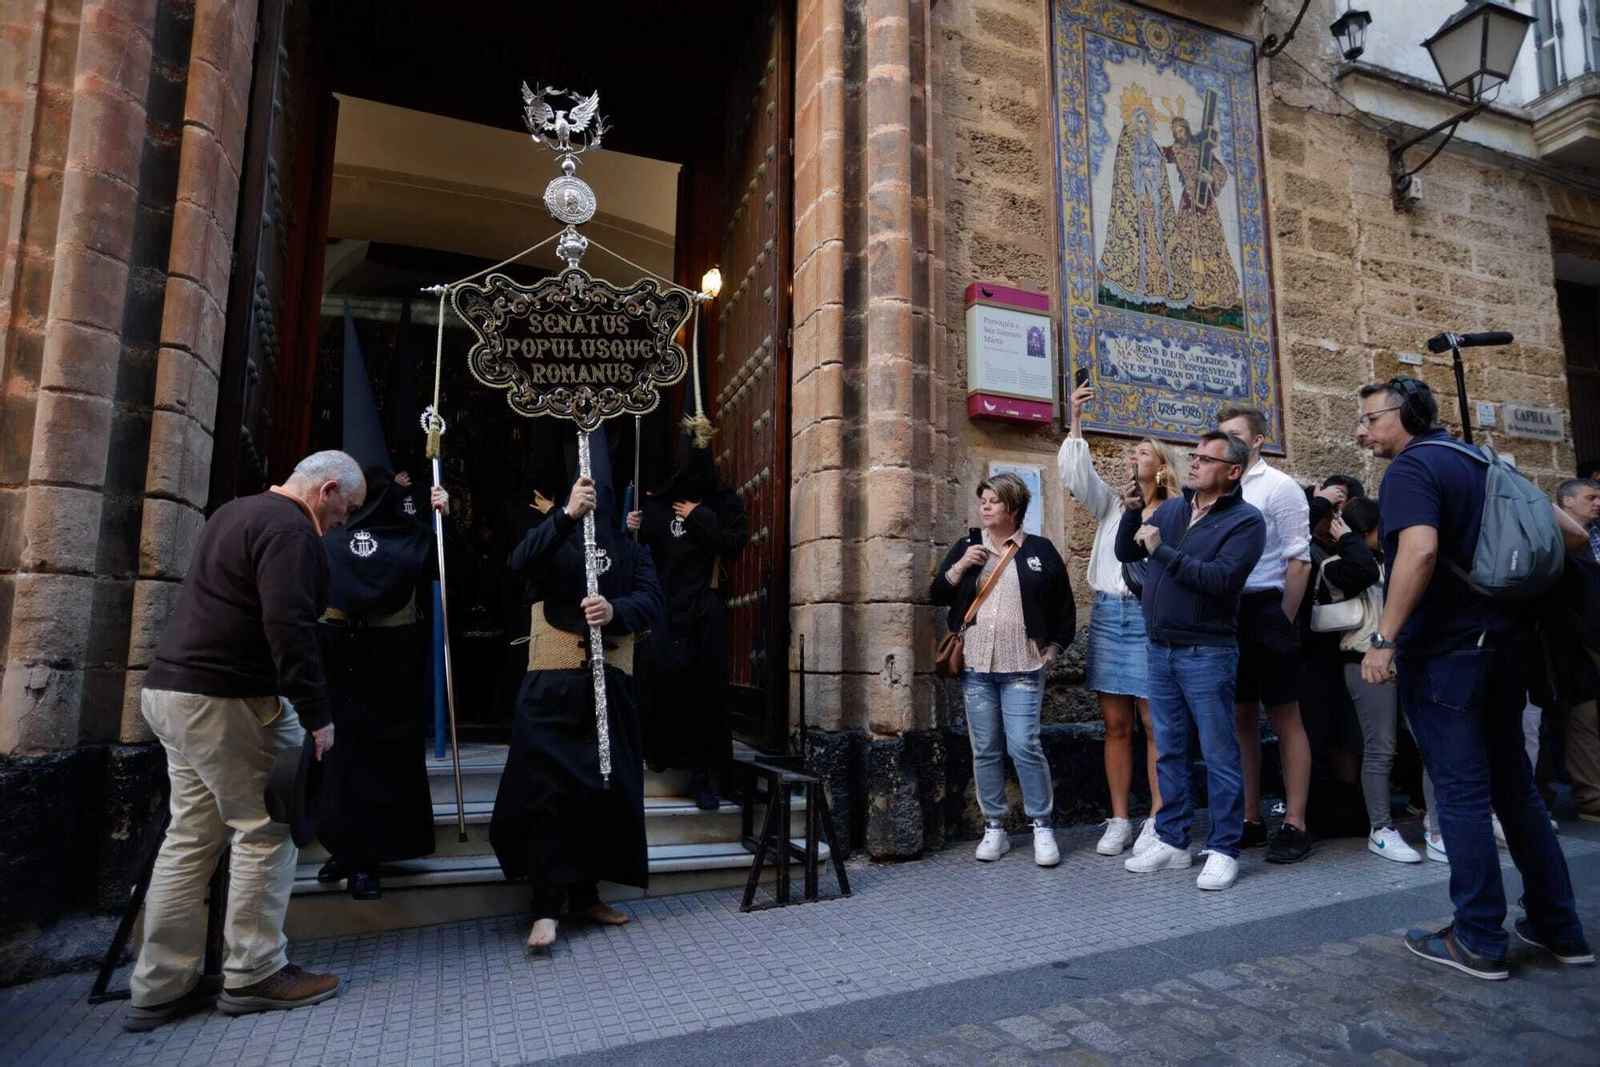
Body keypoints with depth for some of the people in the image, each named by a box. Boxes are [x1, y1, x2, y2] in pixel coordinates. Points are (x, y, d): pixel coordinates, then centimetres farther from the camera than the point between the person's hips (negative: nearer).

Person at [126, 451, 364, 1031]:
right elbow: (288, 627, -24)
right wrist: (317, 713, -19)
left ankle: (161, 986, 20)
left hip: (172, 686, 10)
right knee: (266, 830, 0)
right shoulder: (288, 528, -15)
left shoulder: (237, 512, 18)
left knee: (192, 837, 13)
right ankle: (254, 974, 10)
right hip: (225, 699, -10)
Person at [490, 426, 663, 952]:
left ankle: (585, 894, 23)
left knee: (607, 789, 7)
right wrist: (566, 514, -34)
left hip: (609, 686, 3)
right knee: (546, 790, -5)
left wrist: (616, 610, -27)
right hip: (551, 687, -2)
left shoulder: (631, 551, 11)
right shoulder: (551, 543, 5)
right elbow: (519, 562, -19)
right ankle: (545, 907, 5)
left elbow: (652, 601, -5)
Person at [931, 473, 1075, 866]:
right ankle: (994, 828, 17)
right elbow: (937, 595, 5)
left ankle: (1042, 827, 8)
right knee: (985, 749, 6)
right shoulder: (967, 546, 10)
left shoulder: (1039, 550, 4)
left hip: (1022, 667, -2)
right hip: (976, 666, 3)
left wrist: (1053, 648, 6)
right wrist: (961, 565, -9)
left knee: (1024, 745, -8)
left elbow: (1064, 607, 11)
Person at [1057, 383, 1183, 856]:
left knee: (1154, 723, 0)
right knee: (1115, 724, 7)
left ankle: (1157, 820, 11)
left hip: (1149, 617, -4)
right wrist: (1075, 421, -4)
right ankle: (1119, 821, 15)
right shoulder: (1111, 503, 13)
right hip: (1107, 615, 4)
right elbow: (1074, 473, 1)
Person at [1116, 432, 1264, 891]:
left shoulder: (1245, 520, -7)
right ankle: (1172, 841, 24)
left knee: (1219, 754, 2)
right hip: (1161, 649, 6)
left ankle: (1223, 850, 14)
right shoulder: (1171, 508, 10)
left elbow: (1221, 578, -21)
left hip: (1207, 653, -6)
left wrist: (1162, 551, -18)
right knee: (1168, 751, 13)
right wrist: (1133, 512, -4)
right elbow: (1125, 553, 12)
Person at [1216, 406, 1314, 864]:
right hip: (1227, 613, 6)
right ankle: (1250, 820, 21)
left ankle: (1295, 825, 10)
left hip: (1266, 610, -5)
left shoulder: (1278, 487, -4)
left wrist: (1283, 621, -9)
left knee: (1284, 718, 2)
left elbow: (1299, 561, -8)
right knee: (1241, 717, 11)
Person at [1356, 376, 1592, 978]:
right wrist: (1507, 606, 25)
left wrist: (1384, 639, -25)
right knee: (1514, 785, 16)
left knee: (1460, 791, -1)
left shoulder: (1411, 467, -11)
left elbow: (1419, 549, -27)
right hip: (1501, 640, 9)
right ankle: (1558, 927, 25)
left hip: (1444, 648, -9)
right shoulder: (1481, 461, 15)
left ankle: (1480, 941, 7)